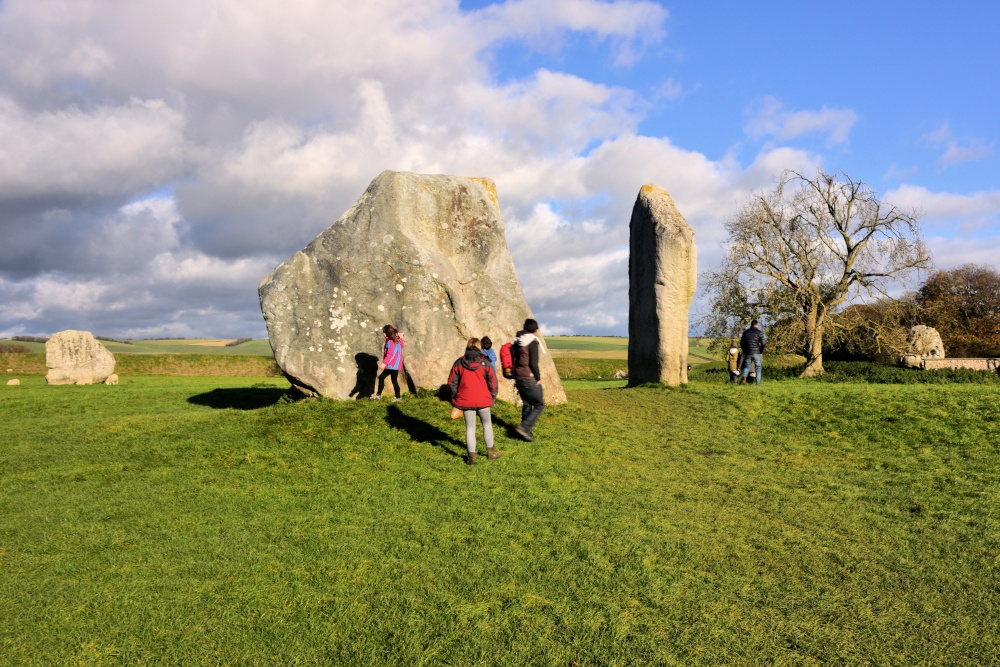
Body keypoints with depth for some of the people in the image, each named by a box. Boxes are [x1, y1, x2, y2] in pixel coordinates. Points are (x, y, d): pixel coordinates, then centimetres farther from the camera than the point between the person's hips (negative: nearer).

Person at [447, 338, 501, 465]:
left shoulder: (458, 363, 0)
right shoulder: (485, 363, -3)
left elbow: (452, 382, 2)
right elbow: (493, 382, -2)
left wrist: (454, 398, 13)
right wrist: (492, 398, 10)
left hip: (465, 401, 1)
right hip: (483, 400, -1)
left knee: (470, 428, 9)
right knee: (487, 424, 18)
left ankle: (472, 455, 5)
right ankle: (490, 451, 27)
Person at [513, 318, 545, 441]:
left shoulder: (517, 342, 11)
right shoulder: (533, 342, -13)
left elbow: (513, 361, 14)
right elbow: (533, 363, -18)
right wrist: (538, 378, -8)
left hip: (519, 379, 8)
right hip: (530, 379, -8)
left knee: (526, 404, 16)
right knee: (539, 405, 2)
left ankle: (527, 431, 19)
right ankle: (524, 427, -9)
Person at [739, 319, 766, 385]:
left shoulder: (745, 332, 8)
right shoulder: (759, 332, -4)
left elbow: (741, 343, 11)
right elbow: (763, 344, -10)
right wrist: (761, 352, 3)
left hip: (748, 353, 3)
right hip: (757, 353, -3)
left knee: (746, 367, 12)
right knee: (758, 369, 7)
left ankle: (744, 376, -18)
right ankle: (758, 384, 3)